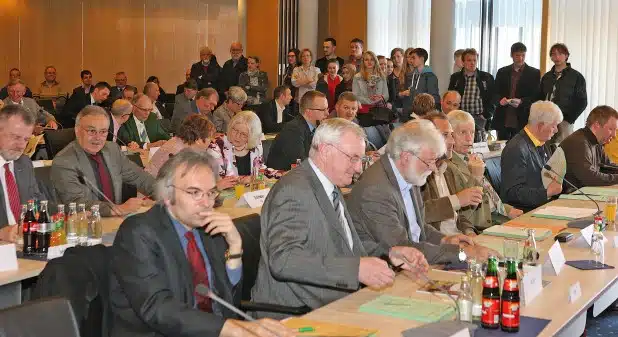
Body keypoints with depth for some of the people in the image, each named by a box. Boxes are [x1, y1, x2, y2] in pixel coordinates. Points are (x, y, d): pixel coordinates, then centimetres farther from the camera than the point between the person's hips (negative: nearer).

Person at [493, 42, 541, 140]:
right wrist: (500, 99, -12)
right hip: (503, 120, 3)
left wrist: (521, 101, -19)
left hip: (522, 121, -3)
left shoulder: (534, 73, 4)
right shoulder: (502, 72, 13)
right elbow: (495, 93, 11)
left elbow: (536, 97, -1)